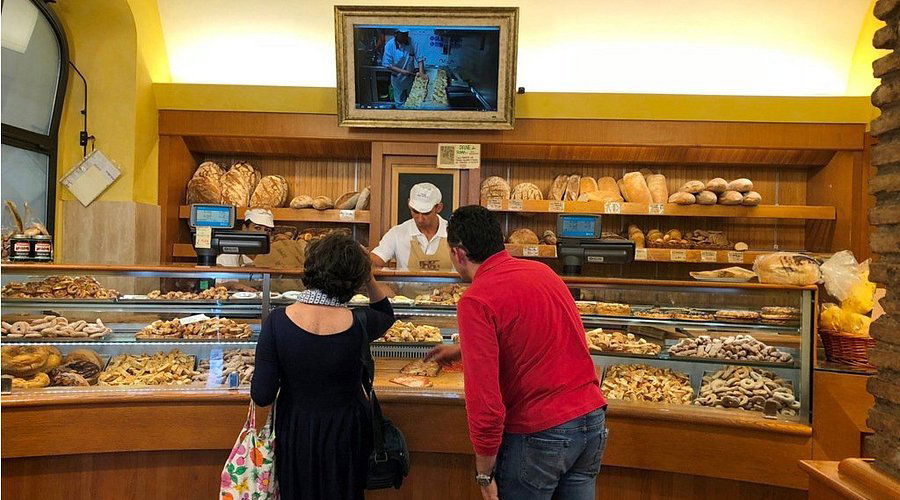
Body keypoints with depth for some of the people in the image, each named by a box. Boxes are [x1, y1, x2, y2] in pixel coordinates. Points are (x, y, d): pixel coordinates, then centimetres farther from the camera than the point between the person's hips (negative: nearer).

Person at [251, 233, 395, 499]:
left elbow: (262, 396, -17)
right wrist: (369, 278, -4)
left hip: (295, 431, 1)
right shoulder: (358, 323, -22)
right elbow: (387, 315, 4)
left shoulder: (278, 321, -22)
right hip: (345, 433, 0)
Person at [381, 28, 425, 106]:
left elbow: (419, 58, -11)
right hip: (398, 78, -2)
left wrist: (421, 73, -25)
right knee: (400, 102, 15)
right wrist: (402, 71, -24)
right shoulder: (390, 45, -19)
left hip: (411, 77, 2)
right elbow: (387, 64, -17)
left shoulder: (411, 42, -15)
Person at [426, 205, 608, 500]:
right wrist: (461, 350, 33)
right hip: (593, 418, 7)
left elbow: (484, 400, -22)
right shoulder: (543, 272, 5)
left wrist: (484, 475, -8)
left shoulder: (475, 301, -18)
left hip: (538, 433, -7)